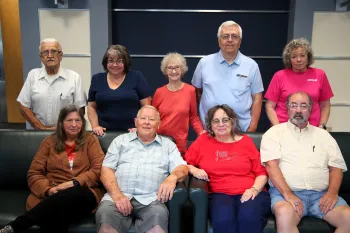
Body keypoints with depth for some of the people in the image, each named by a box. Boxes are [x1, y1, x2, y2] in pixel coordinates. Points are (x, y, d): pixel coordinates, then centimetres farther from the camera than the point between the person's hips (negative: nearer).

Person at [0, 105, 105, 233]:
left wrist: (74, 183, -15)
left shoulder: (90, 140, 12)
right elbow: (34, 174, 11)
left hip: (81, 195, 0)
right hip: (51, 196, 0)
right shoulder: (50, 142, 16)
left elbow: (99, 170, 0)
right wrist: (48, 189, -11)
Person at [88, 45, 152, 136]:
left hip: (131, 132, -2)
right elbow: (91, 106, 13)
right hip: (105, 132, 2)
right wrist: (95, 126, 0)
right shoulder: (97, 79, 9)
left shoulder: (136, 77, 0)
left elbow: (146, 106, -2)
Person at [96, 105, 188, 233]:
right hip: (119, 196, 0)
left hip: (150, 199, 0)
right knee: (105, 214, -32)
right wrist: (117, 194, -10)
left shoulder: (168, 144, 19)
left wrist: (173, 177, -19)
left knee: (159, 215, -33)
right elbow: (107, 169, 9)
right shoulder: (120, 140, 18)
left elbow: (182, 167, 7)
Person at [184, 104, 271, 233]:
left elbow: (261, 173, 11)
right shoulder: (203, 140, 11)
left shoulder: (246, 141, 13)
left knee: (250, 217, -33)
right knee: (223, 218, -34)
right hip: (219, 194, -1)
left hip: (249, 194, 1)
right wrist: (194, 170, -4)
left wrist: (254, 189, -6)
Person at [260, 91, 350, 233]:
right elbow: (271, 166, -6)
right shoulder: (274, 133, 6)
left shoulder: (323, 135, 18)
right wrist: (287, 194, -18)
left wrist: (332, 192, -5)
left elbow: (336, 167, 14)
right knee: (284, 214, -37)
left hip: (321, 194, 4)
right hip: (285, 192, -4)